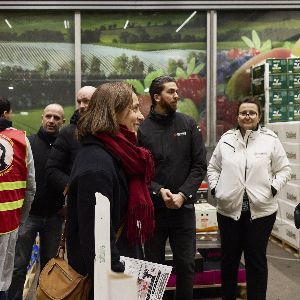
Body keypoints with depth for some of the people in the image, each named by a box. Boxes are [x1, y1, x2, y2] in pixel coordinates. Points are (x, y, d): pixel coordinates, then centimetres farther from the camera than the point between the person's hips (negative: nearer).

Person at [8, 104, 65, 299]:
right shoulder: (28, 143, -2)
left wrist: (67, 204, 1)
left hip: (54, 216, 2)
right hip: (28, 213, -2)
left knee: (49, 263, 14)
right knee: (19, 264, 3)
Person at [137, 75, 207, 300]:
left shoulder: (189, 125, 3)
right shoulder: (142, 129, -3)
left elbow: (199, 165, 0)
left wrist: (183, 195, -11)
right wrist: (159, 191, -18)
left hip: (184, 208, 1)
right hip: (153, 209, -1)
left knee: (186, 266, 9)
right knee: (154, 266, 11)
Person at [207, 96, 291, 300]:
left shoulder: (270, 140, -1)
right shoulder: (226, 140, 5)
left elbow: (284, 170, 4)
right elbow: (213, 168, 13)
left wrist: (273, 189, -10)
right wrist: (215, 189, -1)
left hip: (261, 210, -2)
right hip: (229, 209, 2)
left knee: (256, 259, 8)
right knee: (229, 258, 14)